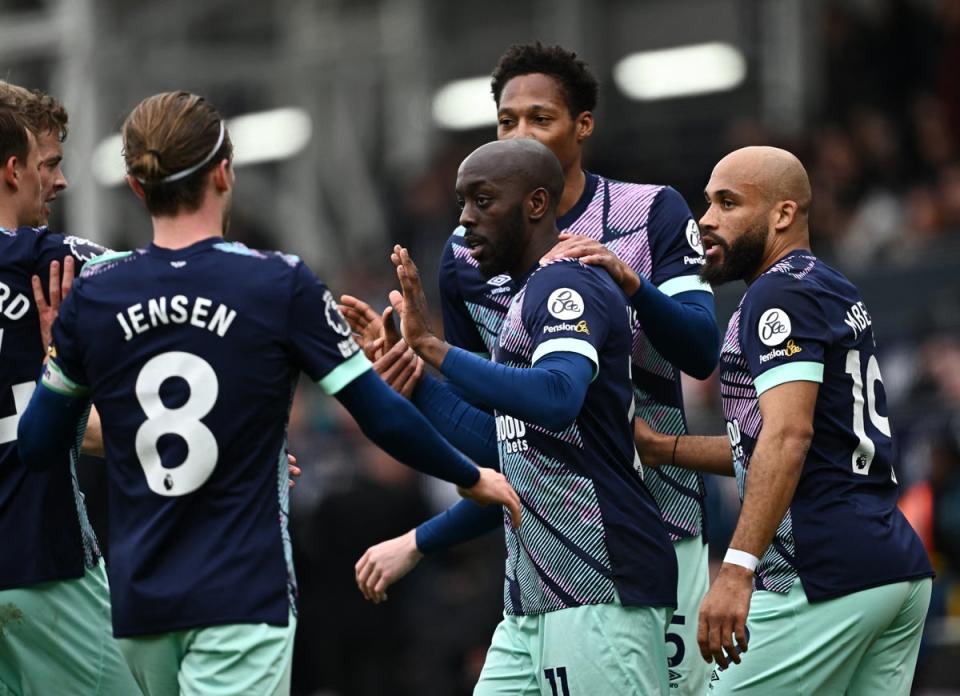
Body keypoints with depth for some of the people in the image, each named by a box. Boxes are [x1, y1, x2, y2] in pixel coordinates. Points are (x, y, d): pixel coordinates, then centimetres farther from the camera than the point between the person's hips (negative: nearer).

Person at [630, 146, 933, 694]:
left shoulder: (781, 294, -8)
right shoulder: (837, 294, 22)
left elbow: (788, 436, -22)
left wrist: (737, 568, -29)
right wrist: (660, 447, 25)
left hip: (826, 579, -10)